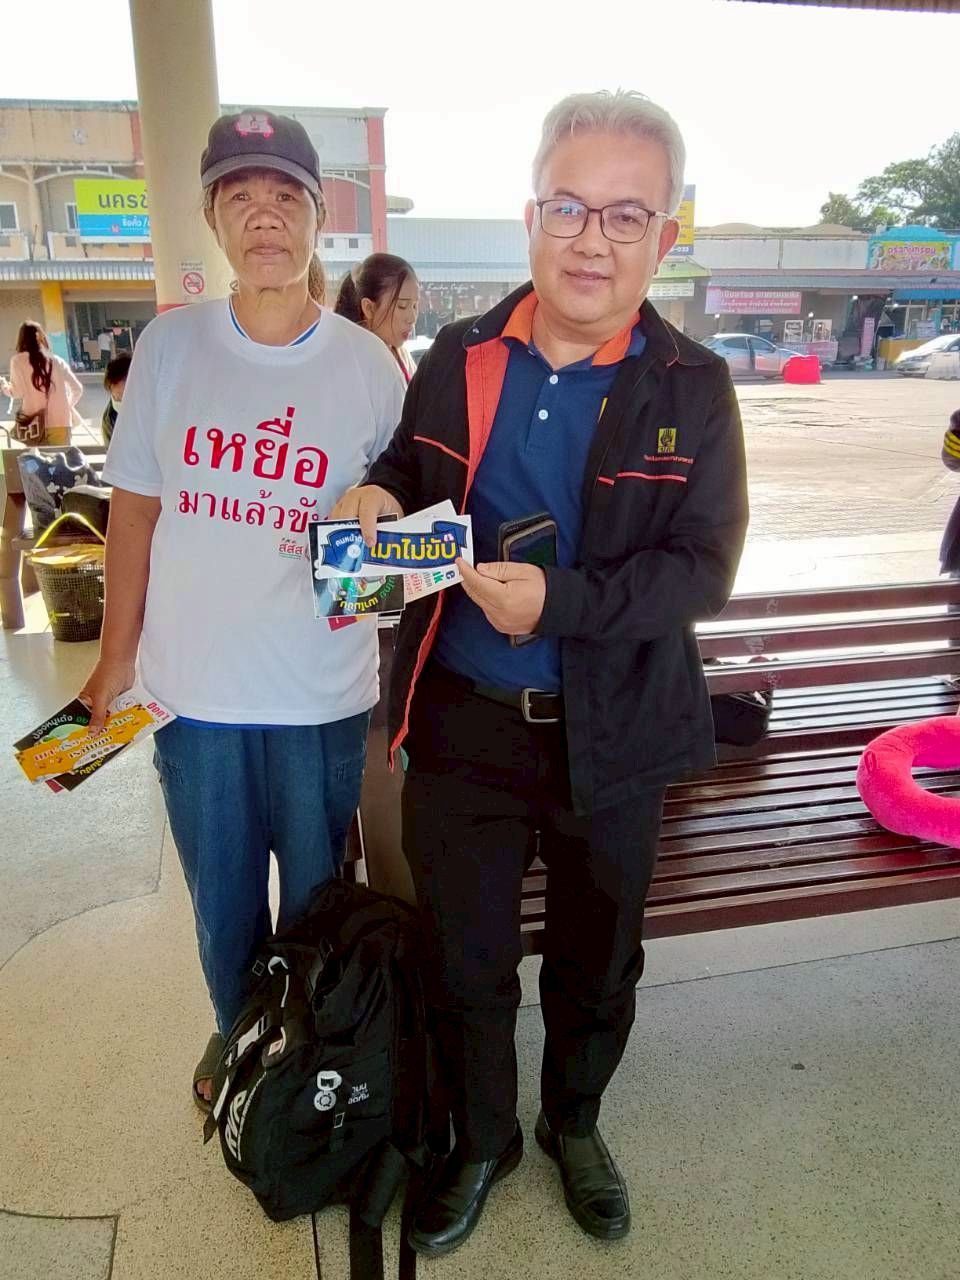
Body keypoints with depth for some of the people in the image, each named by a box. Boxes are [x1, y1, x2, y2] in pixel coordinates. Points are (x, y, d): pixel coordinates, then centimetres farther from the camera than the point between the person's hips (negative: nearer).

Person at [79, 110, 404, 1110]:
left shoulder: (366, 363, -6)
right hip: (193, 688, 2)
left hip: (323, 696, -1)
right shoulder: (169, 345, -2)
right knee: (221, 900, 21)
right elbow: (136, 506, 3)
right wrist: (115, 656, 4)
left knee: (315, 902, 18)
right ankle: (235, 1035, 51)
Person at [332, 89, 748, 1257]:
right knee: (464, 961, 17)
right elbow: (406, 486, 12)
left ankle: (574, 1124, 52)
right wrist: (376, 507, -12)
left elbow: (702, 568, -13)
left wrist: (562, 599, -29)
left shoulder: (691, 389, -7)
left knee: (596, 961, 21)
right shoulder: (456, 358, 0)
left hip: (610, 736, -1)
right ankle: (481, 1140, 46)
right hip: (460, 722, 2)